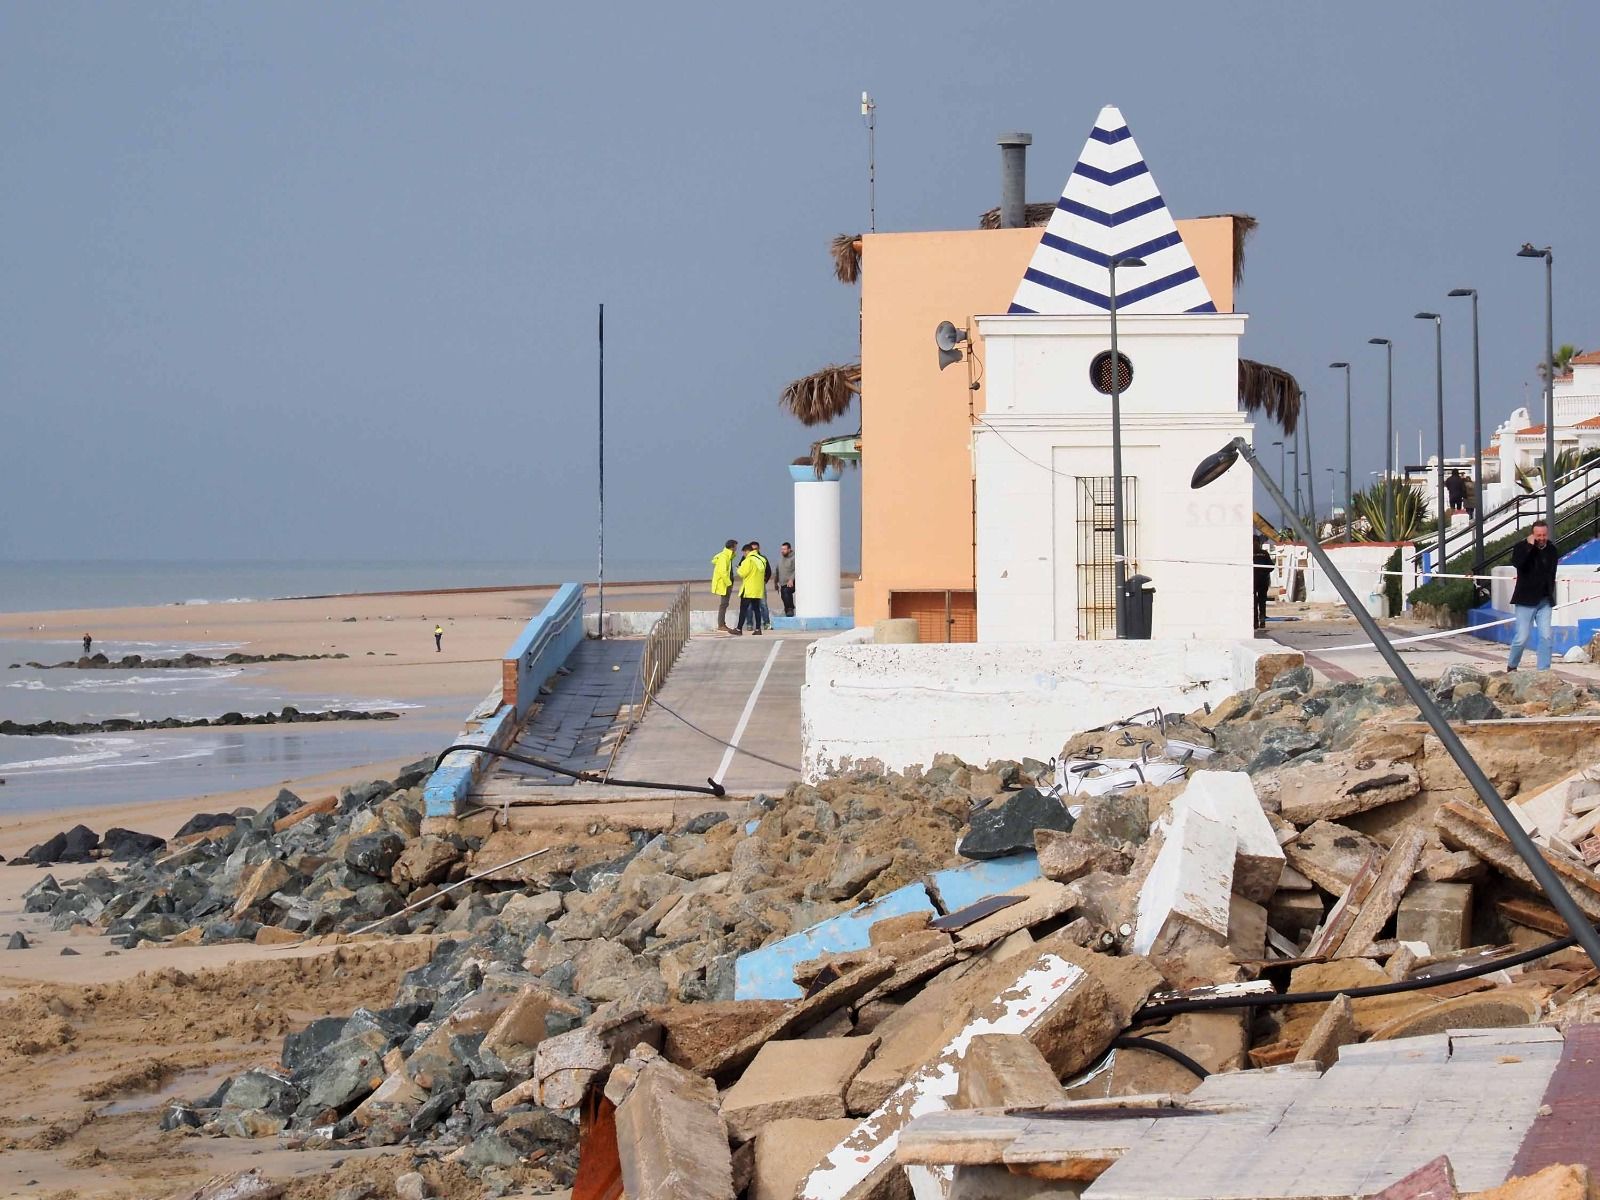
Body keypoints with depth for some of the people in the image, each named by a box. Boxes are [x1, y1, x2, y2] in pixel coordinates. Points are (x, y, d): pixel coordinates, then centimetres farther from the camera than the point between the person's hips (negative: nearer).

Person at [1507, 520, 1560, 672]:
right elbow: (1516, 563, -27)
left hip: (1545, 601, 4)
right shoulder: (1521, 547, -6)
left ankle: (1544, 670, 2)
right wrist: (1529, 546, -24)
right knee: (1522, 637, -6)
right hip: (1526, 601, -4)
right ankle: (1511, 666, 16)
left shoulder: (1553, 550, 8)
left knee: (1546, 637, -3)